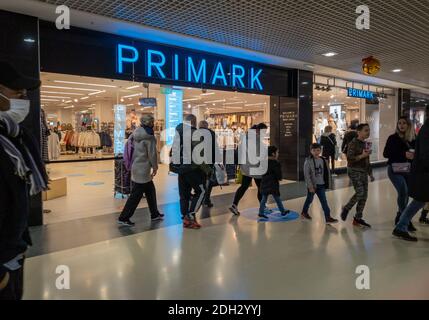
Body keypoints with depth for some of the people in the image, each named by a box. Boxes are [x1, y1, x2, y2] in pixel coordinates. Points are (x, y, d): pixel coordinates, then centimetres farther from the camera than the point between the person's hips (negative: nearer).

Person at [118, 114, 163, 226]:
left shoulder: (137, 134, 7)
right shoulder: (149, 137, -17)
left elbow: (133, 150, 10)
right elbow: (152, 153, -16)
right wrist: (155, 167, -2)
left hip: (136, 166, 9)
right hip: (143, 169, -9)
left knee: (150, 191, 19)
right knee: (136, 195, -1)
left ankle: (154, 214, 29)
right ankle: (124, 218, 5)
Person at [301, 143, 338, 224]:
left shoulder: (323, 160, 1)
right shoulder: (308, 161, -12)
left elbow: (327, 173, 6)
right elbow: (306, 175, -15)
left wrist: (329, 184, 5)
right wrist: (310, 186, -18)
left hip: (321, 185, 3)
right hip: (312, 185, -3)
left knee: (324, 201, 1)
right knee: (309, 199, 14)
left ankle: (328, 217, 5)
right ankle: (304, 212, 36)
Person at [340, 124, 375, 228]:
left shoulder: (366, 144, 14)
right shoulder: (353, 143, -10)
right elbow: (349, 158, -18)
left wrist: (370, 173, 20)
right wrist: (362, 156, -23)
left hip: (363, 172, 8)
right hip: (354, 171, -8)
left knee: (364, 195, 5)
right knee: (360, 192, -17)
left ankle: (358, 218, 14)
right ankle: (346, 209, 7)